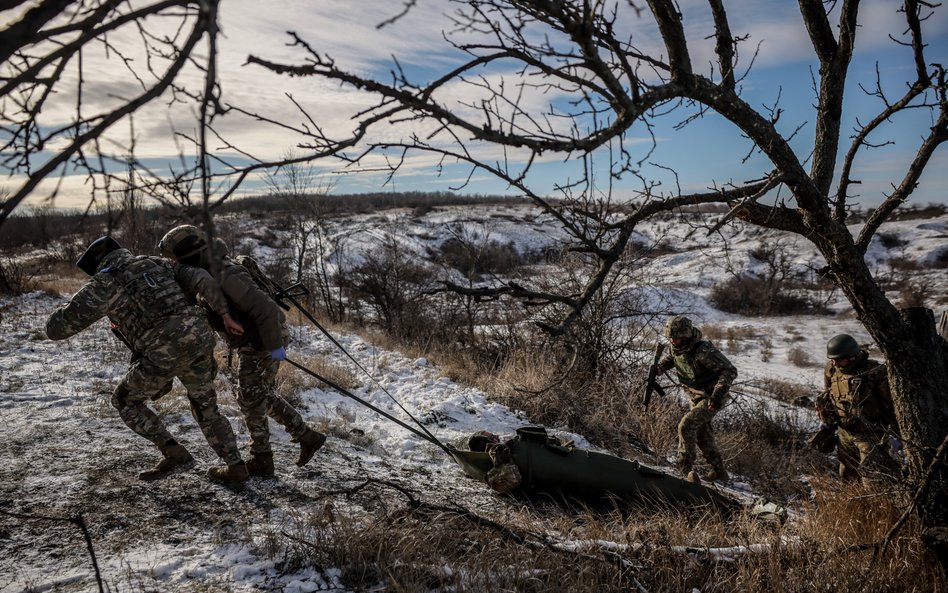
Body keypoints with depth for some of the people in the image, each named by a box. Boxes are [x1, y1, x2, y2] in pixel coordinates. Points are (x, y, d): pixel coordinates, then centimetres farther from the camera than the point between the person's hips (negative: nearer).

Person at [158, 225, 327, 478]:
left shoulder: (226, 277, -29)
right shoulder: (207, 273, 1)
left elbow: (265, 308, -32)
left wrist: (274, 346, -27)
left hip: (264, 341, -10)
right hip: (251, 341, 10)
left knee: (251, 399, 1)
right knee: (264, 396, 18)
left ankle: (261, 460, 15)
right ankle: (307, 436, 24)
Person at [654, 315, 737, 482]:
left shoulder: (703, 351, -31)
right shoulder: (677, 348, -6)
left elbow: (730, 371, -30)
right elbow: (670, 358, 18)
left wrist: (718, 394, -39)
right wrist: (657, 368, -1)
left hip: (712, 399, -9)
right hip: (696, 398, 9)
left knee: (686, 425, -23)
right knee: (702, 435, 16)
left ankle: (686, 465, -11)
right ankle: (719, 471, 32)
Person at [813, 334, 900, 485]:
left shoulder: (874, 372, -19)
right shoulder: (831, 370, -2)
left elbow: (890, 403, -15)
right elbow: (826, 397, 14)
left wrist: (894, 434, -13)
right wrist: (827, 421, 16)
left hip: (870, 435, -6)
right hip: (845, 433, 6)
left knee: (873, 479, -3)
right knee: (847, 477, 19)